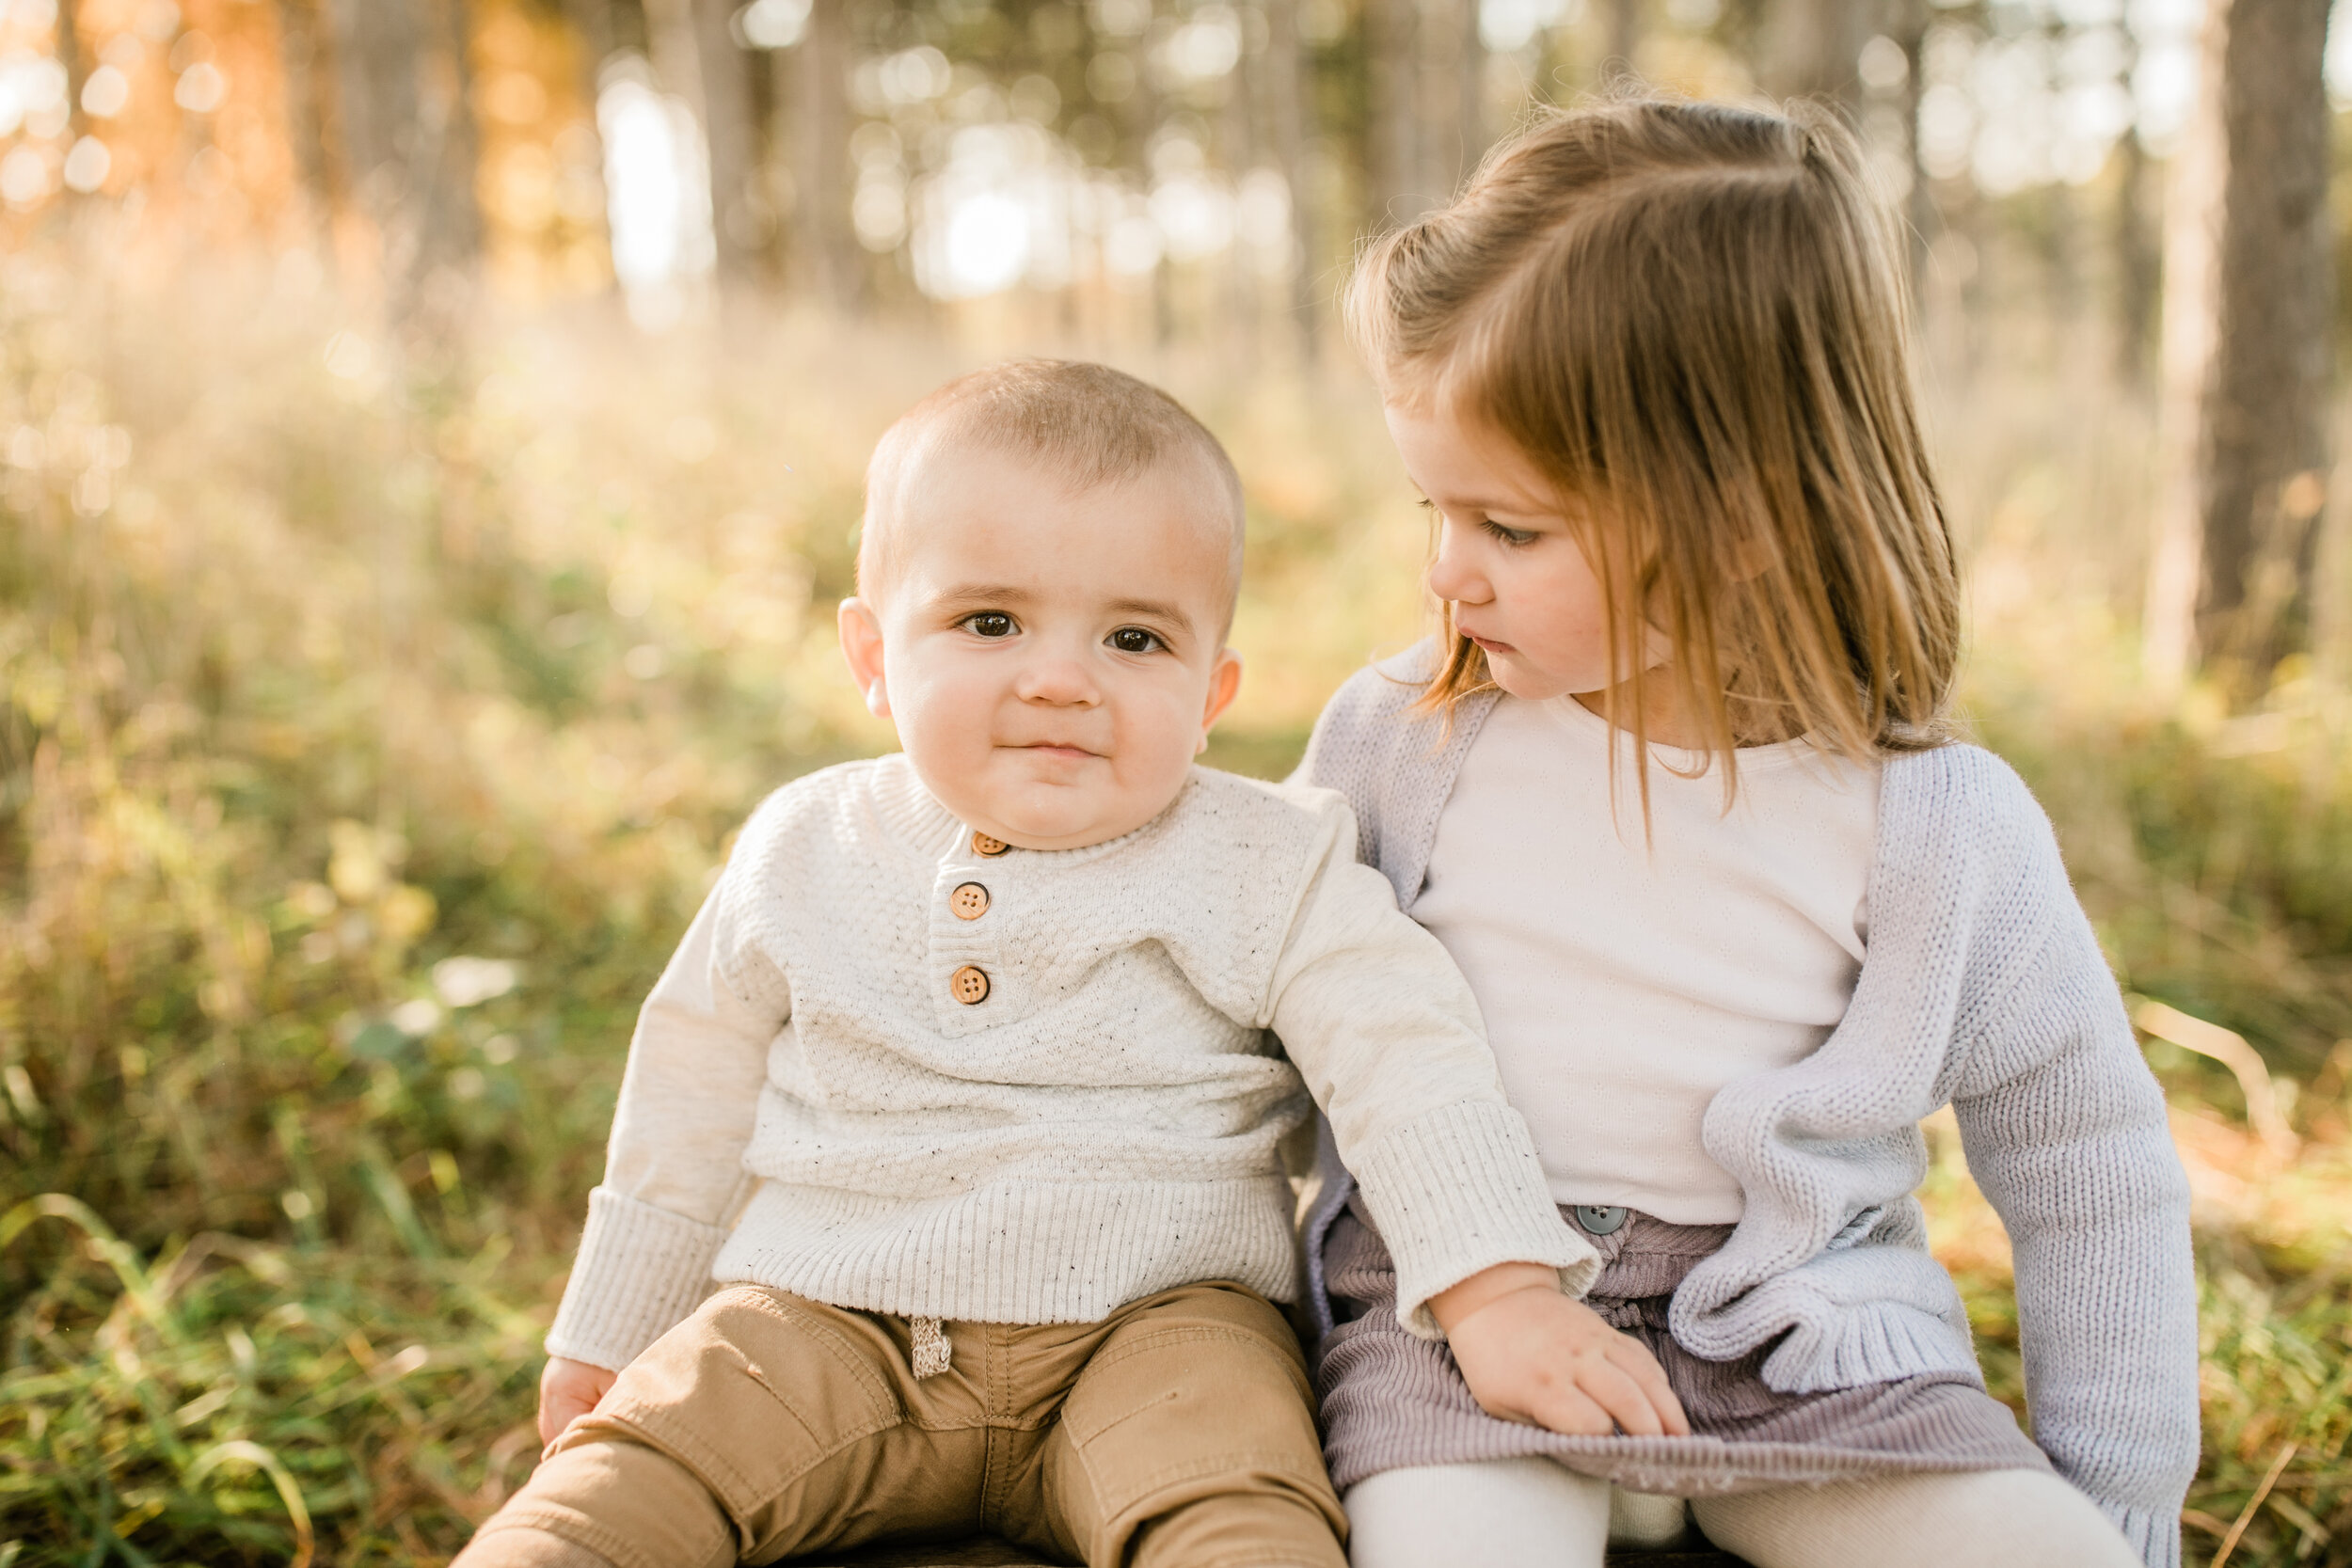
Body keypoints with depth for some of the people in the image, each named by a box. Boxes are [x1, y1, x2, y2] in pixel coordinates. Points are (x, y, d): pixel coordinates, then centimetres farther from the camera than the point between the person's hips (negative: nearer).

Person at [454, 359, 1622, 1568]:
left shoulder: (1266, 867, -1)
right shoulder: (804, 855, 6)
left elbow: (1410, 1059, -7)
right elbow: (695, 1105, 17)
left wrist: (1499, 1292, -21)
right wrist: (609, 1333, 23)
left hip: (1155, 1320, -2)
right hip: (828, 1318, 3)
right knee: (631, 1468, -19)